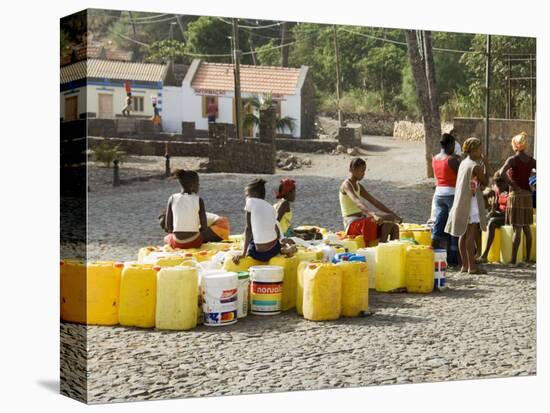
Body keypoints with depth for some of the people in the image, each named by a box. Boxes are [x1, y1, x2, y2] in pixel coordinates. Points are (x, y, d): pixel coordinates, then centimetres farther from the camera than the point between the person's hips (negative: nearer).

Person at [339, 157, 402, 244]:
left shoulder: (358, 187, 18)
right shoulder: (346, 185, -12)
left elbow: (375, 202, 16)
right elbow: (357, 202, -30)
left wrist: (394, 214, 7)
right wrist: (373, 215, -46)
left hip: (362, 221, 9)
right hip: (352, 224, -9)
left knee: (395, 228, -7)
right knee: (389, 219, -26)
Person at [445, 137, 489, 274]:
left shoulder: (463, 163, 11)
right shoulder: (476, 166, -15)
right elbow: (484, 182, -5)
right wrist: (486, 166, 1)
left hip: (461, 201, 9)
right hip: (471, 201, -9)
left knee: (463, 234, 9)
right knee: (472, 234, -7)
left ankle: (464, 265, 14)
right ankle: (472, 266, -6)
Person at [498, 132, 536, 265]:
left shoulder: (513, 159, -11)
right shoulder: (531, 160, 6)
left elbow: (502, 172, -27)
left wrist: (512, 185, -18)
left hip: (516, 195, -5)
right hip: (528, 195, 5)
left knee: (517, 229, -6)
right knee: (527, 228, 13)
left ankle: (513, 260, -4)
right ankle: (528, 258, 18)